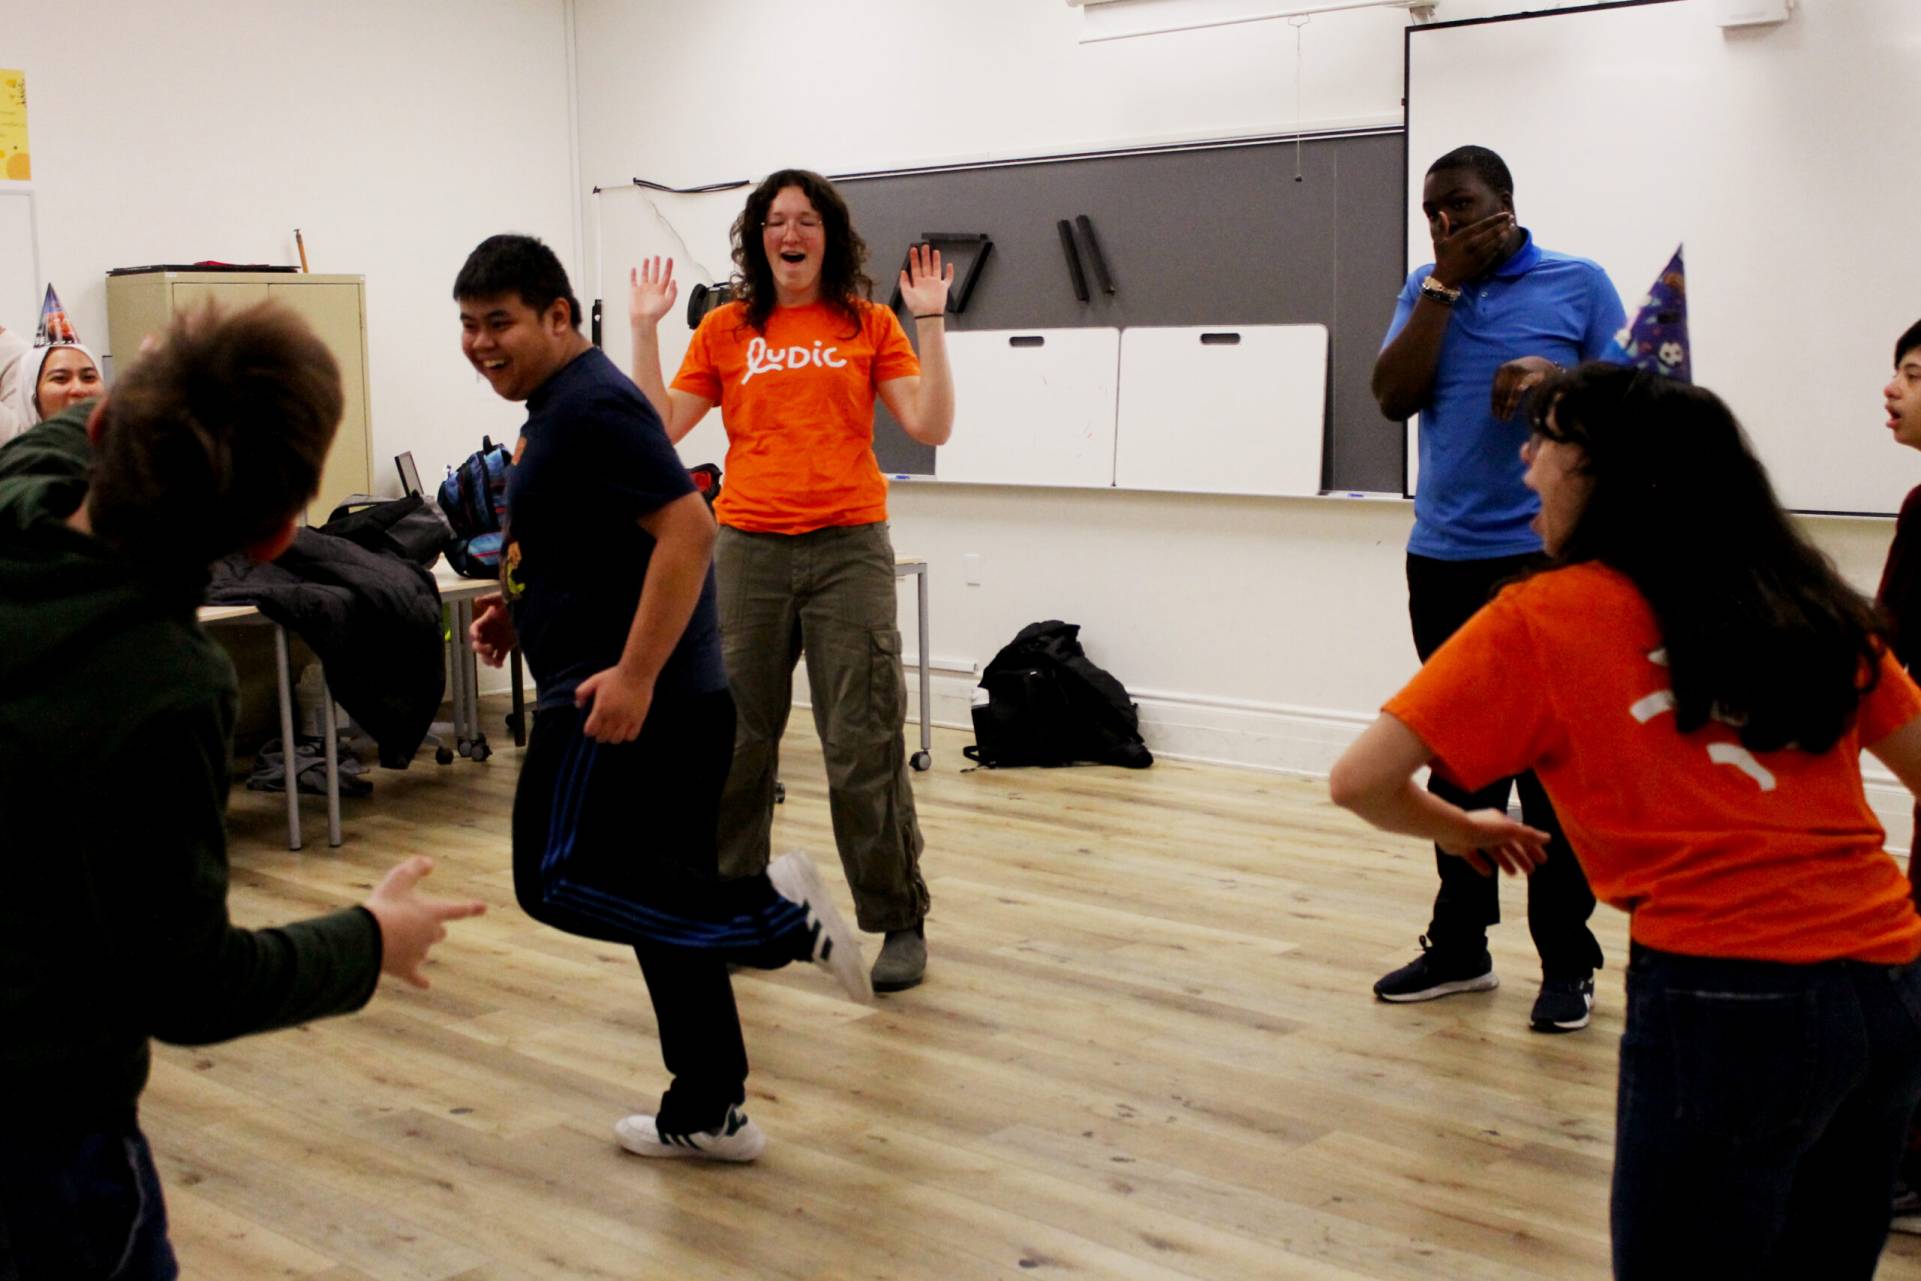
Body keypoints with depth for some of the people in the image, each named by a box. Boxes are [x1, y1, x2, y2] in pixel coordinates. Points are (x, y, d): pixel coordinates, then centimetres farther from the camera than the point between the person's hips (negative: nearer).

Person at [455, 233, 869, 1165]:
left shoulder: (592, 406, -15)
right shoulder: (555, 405, 17)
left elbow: (687, 530, -24)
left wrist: (633, 675, -28)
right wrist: (520, 607, 13)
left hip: (622, 701, -10)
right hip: (671, 703, 10)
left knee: (559, 881, -8)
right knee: (660, 896, 13)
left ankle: (772, 910, -7)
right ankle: (707, 1115, 21)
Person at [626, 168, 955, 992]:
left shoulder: (868, 325, 6)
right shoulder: (725, 330, 10)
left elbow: (929, 426, -2)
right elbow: (660, 428, 6)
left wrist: (930, 320, -6)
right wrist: (645, 329, 2)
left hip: (848, 549, -2)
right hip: (750, 549, 2)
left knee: (864, 746, -2)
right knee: (734, 740, 9)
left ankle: (900, 922, 10)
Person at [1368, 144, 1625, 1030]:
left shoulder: (1577, 284, 3)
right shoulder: (1426, 292, 12)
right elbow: (1394, 398, -2)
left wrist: (1557, 376, -16)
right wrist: (1444, 284, -5)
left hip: (1548, 558, -4)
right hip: (1443, 560, 4)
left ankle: (1567, 961, 8)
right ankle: (1459, 944, 22)